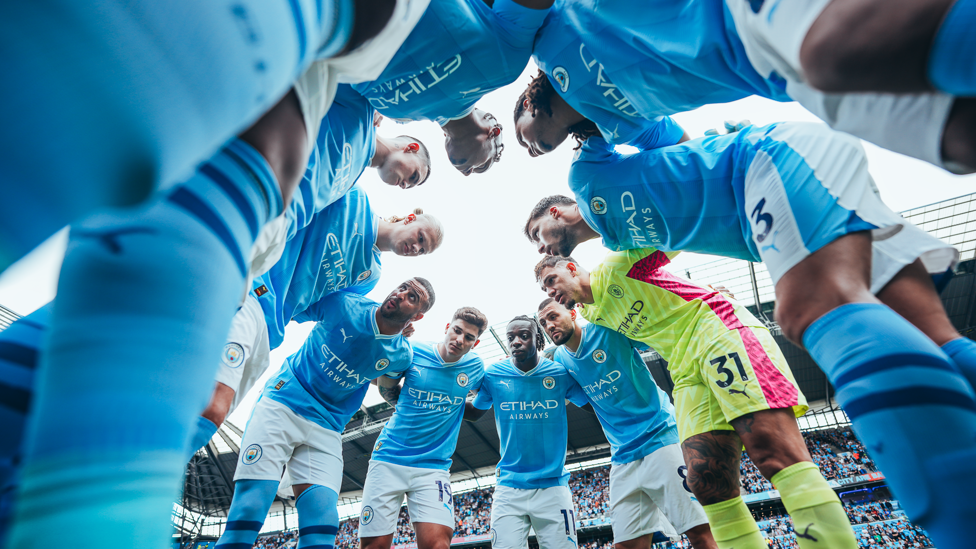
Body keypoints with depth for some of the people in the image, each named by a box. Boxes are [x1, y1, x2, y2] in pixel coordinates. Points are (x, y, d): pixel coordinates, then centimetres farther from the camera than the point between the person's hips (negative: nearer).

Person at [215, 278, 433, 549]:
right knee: (249, 508, -13)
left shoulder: (401, 356, -4)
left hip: (326, 430, 2)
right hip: (282, 402, -2)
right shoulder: (344, 302, -11)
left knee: (322, 522, -10)